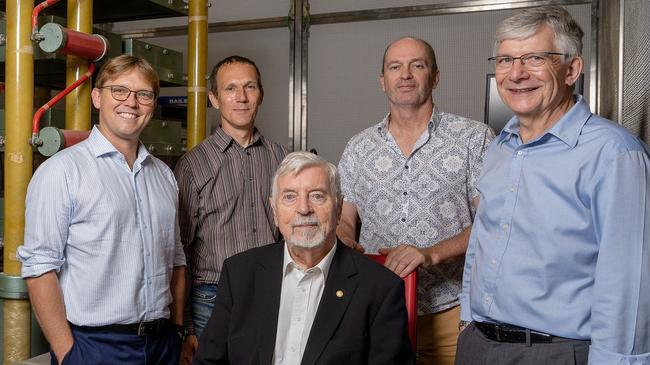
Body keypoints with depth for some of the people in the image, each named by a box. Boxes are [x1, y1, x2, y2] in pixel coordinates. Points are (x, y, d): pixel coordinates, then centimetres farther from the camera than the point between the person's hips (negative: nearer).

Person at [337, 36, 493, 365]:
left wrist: (432, 253, -20)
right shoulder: (358, 149, 9)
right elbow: (344, 222, 11)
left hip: (451, 313, -2)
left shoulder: (474, 138, -2)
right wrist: (348, 247, -11)